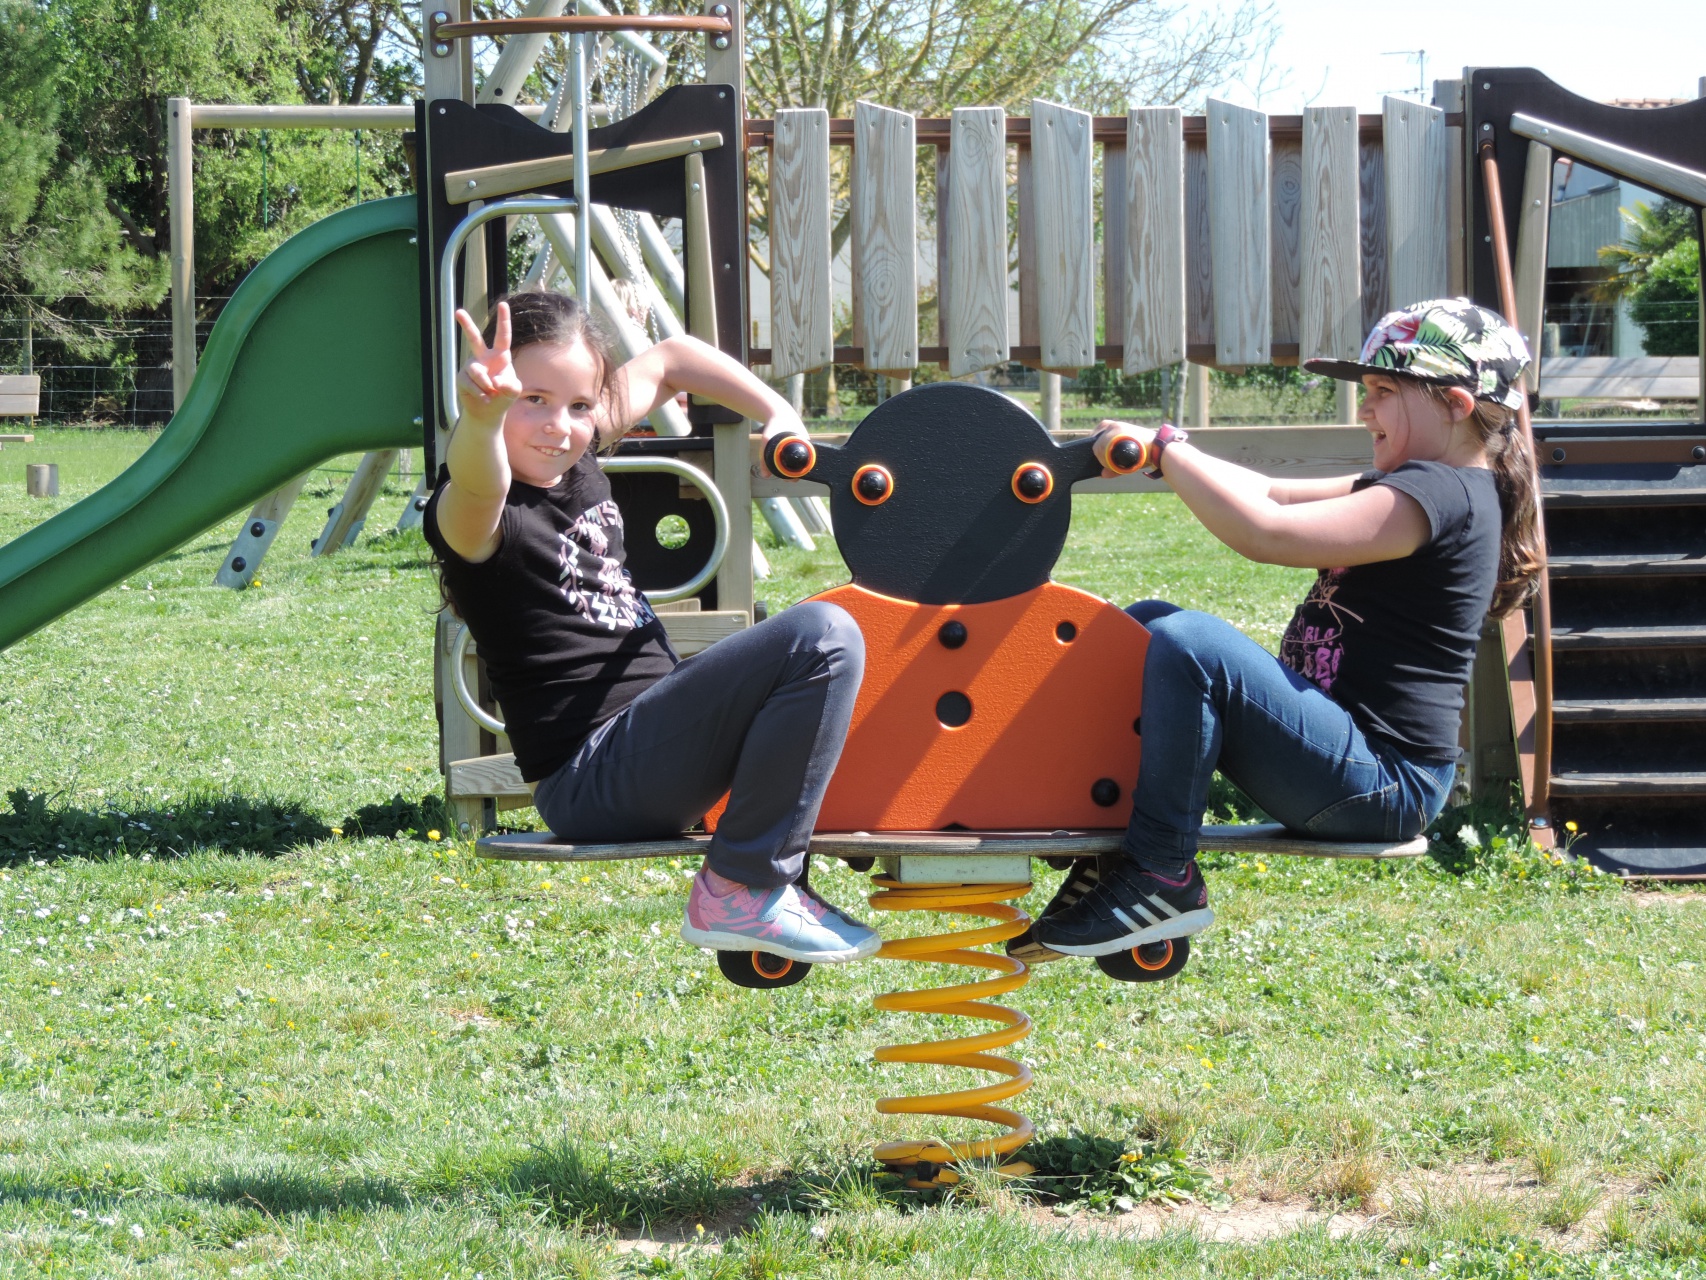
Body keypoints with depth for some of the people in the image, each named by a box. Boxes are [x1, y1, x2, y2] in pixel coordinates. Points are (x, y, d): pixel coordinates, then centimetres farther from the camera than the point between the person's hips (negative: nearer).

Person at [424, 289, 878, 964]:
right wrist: (482, 416, -65)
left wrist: (776, 414, 13)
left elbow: (670, 360, 24)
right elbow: (477, 488, -44)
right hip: (591, 776, -10)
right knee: (822, 639, -25)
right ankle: (742, 893, -17)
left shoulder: (578, 458, 8)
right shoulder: (472, 515, -17)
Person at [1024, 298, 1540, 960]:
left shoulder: (1438, 495, -16)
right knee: (1144, 626, 13)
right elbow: (1273, 494, 19)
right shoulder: (1411, 485, 17)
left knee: (1188, 642, -29)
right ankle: (1112, 855, 6)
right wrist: (1163, 453, 6)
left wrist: (1164, 448, -14)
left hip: (1382, 784, -11)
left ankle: (1161, 875, -19)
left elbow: (1264, 532, -24)